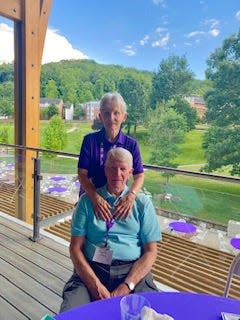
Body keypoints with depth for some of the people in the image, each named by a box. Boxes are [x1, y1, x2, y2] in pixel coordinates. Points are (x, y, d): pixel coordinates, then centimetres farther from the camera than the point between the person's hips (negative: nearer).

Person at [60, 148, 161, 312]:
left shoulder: (143, 203, 5)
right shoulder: (87, 200, 5)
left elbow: (151, 252, 3)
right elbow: (76, 248, 1)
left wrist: (127, 285, -10)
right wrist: (96, 285, -11)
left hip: (132, 271, 1)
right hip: (91, 270, 0)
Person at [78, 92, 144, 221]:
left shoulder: (131, 144, -7)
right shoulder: (90, 140, -9)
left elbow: (139, 176, -9)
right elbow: (82, 174, -13)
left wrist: (130, 196, -29)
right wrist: (96, 198, -29)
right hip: (90, 198, 0)